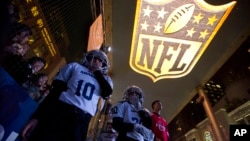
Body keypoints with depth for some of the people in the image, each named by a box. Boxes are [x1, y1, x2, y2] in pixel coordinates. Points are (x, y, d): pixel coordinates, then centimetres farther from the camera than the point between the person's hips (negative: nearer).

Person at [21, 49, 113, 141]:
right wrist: (36, 117, 0)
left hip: (81, 120, 2)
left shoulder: (104, 79, 17)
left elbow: (107, 93, -5)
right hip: (59, 111, -1)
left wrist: (98, 72, 5)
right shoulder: (75, 67, 12)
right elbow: (56, 90, 6)